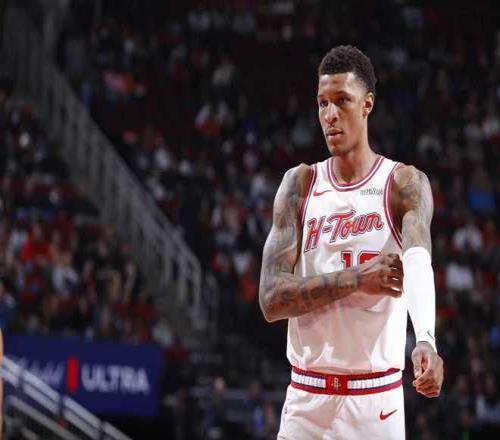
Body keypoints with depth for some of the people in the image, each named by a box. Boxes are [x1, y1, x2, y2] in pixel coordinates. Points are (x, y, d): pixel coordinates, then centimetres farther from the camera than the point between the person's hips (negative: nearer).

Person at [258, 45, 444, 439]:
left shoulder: (404, 183, -1)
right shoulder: (300, 183, 6)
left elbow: (419, 261, -22)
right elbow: (272, 300, -2)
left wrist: (426, 341, -41)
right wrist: (355, 280, -16)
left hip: (376, 399, -2)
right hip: (307, 398, 2)